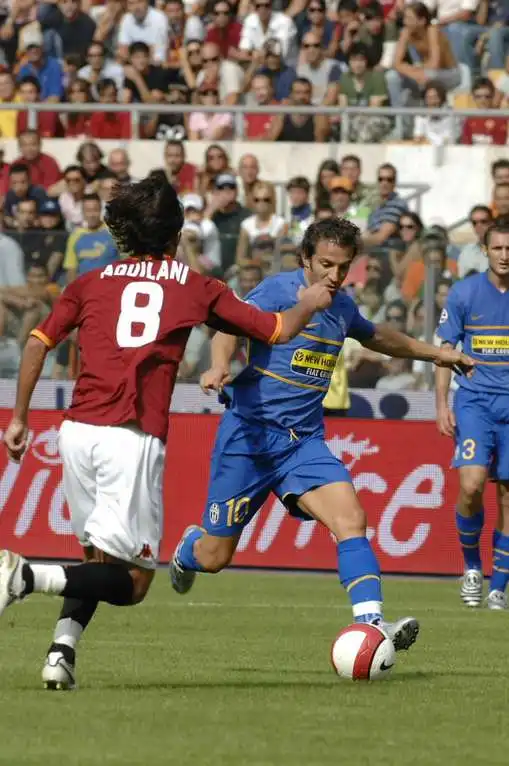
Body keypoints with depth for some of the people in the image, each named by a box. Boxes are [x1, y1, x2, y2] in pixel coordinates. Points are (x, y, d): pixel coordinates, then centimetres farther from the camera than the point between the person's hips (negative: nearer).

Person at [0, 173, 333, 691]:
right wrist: (310, 304, 37)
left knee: (98, 557, 20)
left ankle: (62, 652, -1)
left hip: (78, 429, 4)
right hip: (134, 437, -4)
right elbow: (278, 331, 17)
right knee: (131, 583, -1)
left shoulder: (91, 282, 16)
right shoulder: (195, 287, 12)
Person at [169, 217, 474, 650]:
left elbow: (374, 336, 33)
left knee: (351, 519, -21)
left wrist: (433, 353, 42)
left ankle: (370, 624, -27)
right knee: (213, 558, 4)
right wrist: (220, 367, -49)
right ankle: (188, 550, 41)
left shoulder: (342, 306, 10)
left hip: (304, 440, 5)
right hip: (250, 435, -5)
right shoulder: (278, 291, -12)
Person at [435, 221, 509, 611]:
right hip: (474, 399, -1)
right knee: (471, 485, -18)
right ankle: (471, 567, 5)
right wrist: (442, 404, -3)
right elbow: (445, 350, 4)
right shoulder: (464, 293, -1)